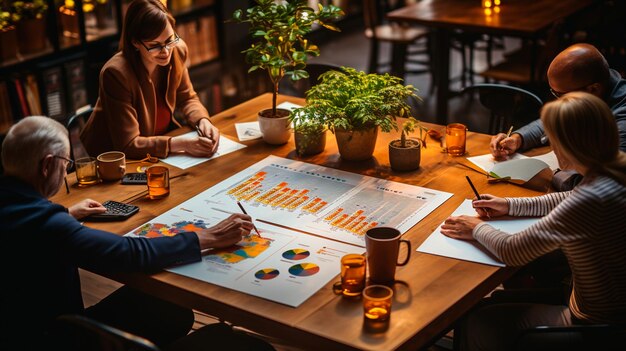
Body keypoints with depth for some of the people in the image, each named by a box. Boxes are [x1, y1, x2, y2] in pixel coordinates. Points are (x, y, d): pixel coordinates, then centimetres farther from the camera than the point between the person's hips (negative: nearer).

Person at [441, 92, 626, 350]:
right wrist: (510, 205, 12)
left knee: (474, 324, 5)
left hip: (593, 325, -9)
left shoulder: (591, 199, -33)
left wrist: (478, 229, -3)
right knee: (501, 299, 24)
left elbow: (512, 252, -23)